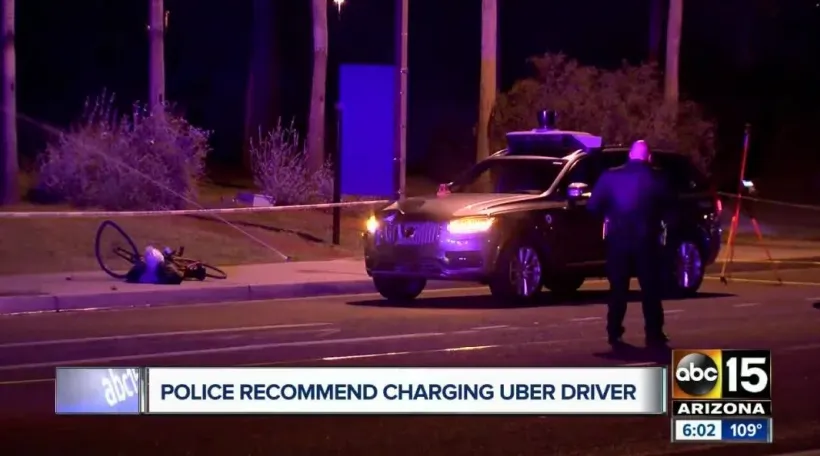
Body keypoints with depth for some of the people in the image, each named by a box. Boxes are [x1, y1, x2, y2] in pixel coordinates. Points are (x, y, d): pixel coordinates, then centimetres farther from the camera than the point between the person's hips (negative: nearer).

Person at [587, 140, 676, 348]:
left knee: (618, 289, 7)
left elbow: (593, 206, -2)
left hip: (618, 239, 1)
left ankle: (614, 334, 4)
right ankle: (654, 334, 1)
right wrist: (661, 222, 23)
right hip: (646, 239, -1)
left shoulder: (611, 176, -2)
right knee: (651, 288, 5)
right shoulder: (657, 179, -1)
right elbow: (669, 208, 4)